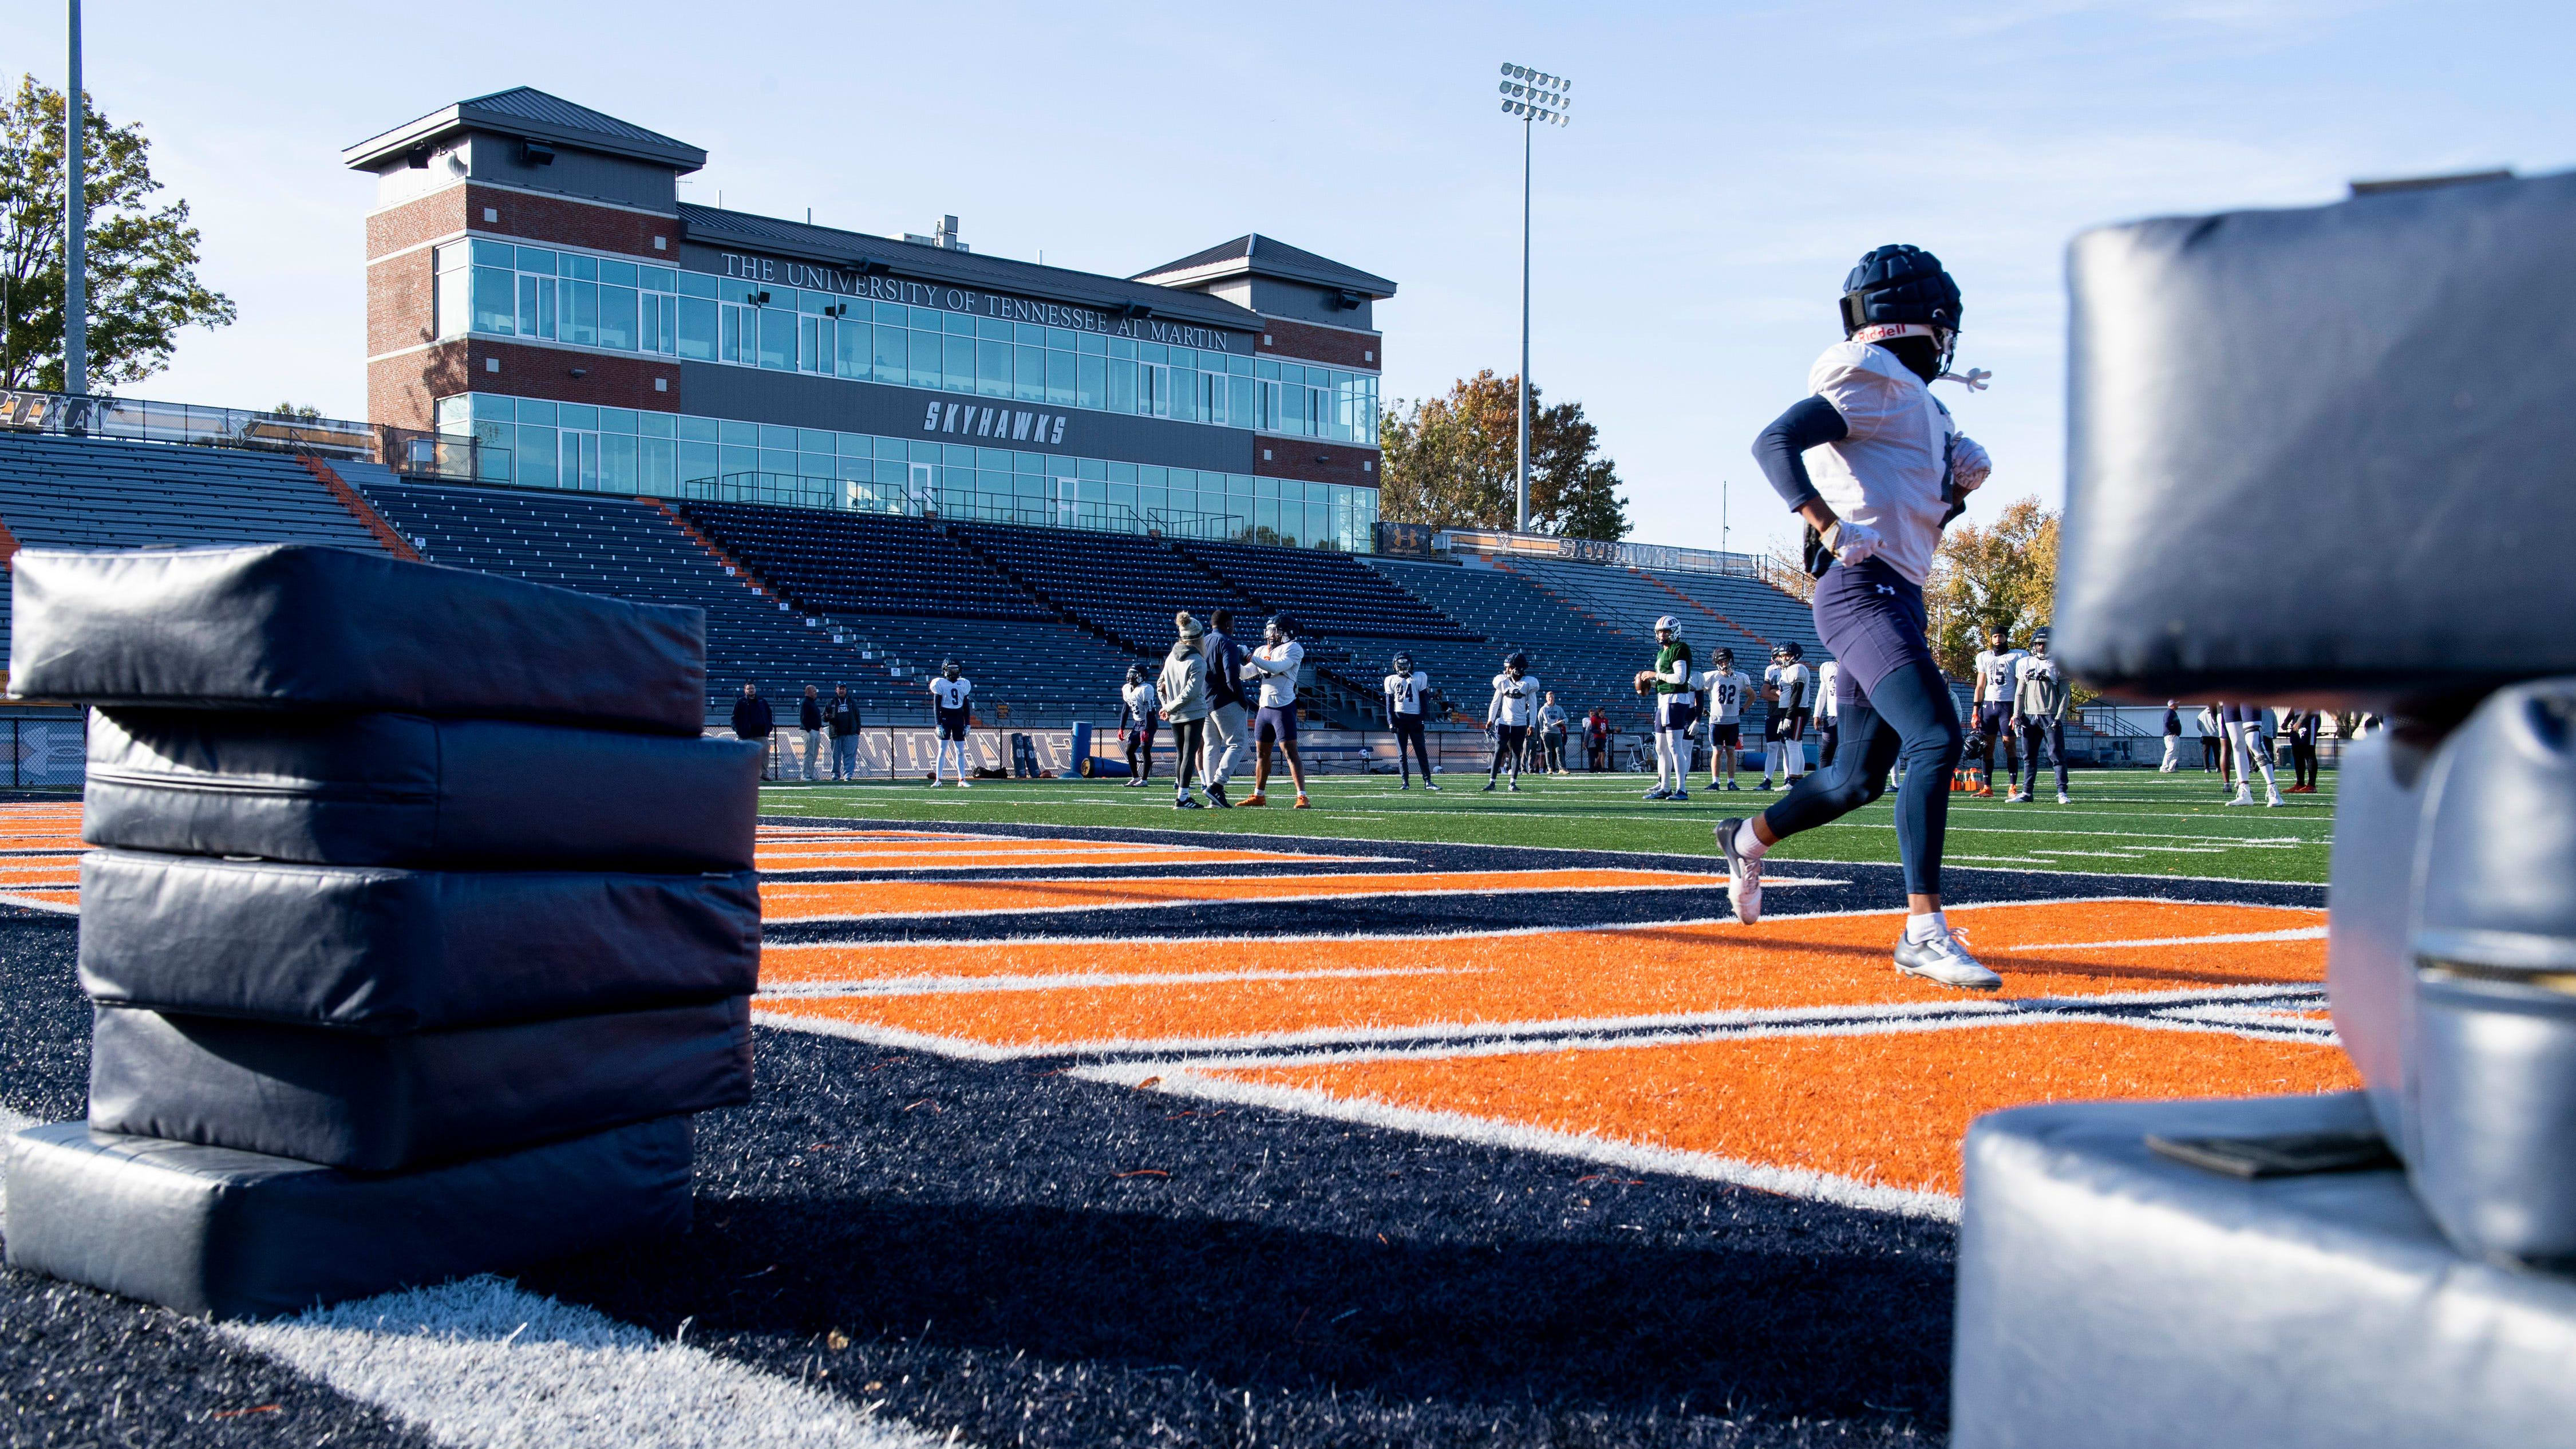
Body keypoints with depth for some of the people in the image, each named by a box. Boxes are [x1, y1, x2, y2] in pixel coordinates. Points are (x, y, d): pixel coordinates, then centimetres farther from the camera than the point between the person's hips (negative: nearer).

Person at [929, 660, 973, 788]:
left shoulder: (964, 684, 8)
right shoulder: (940, 684, -3)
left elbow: (966, 706, 12)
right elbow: (936, 706, -4)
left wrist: (967, 724, 6)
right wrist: (939, 724, -11)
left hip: (959, 720, 4)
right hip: (945, 718, -4)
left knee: (961, 751, 4)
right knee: (942, 750, -6)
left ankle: (962, 780, 8)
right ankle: (938, 780, -3)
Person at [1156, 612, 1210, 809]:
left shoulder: (1171, 657, 6)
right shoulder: (1198, 662, -15)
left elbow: (1160, 684, 12)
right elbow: (1190, 692, -18)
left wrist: (1166, 706, 10)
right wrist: (1170, 708, -9)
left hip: (1175, 716, 7)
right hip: (1195, 713, -7)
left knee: (1180, 754, 16)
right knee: (1190, 754, -6)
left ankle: (1180, 792, 22)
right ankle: (1182, 798, -10)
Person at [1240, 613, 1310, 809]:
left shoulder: (1293, 649, -7)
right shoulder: (1263, 650, 15)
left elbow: (1277, 667, -22)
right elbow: (1245, 674, 12)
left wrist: (1251, 658, -22)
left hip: (1284, 707, -7)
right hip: (1265, 707, 8)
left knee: (1290, 752, -11)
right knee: (1262, 753, 14)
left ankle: (1302, 797, -12)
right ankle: (1259, 795, 25)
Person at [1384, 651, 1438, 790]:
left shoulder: (1419, 678, 6)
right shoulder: (1391, 680, 10)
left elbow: (1424, 700, 5)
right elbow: (1389, 704, 9)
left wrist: (1422, 719, -4)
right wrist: (1391, 722, -2)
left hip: (1415, 718, -1)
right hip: (1399, 718, 1)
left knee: (1421, 751, -3)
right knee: (1401, 753, 2)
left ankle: (1427, 782, -2)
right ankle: (1405, 782, 6)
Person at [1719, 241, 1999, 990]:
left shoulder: (1918, 403, 23)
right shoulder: (1873, 381, -5)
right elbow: (1775, 441, -17)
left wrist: (1959, 489, 7)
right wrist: (1829, 526, -27)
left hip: (1897, 598, 10)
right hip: (1862, 590, -10)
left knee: (1861, 777, 15)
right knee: (1935, 738, -22)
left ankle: (1749, 838, 38)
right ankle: (1924, 932, -24)